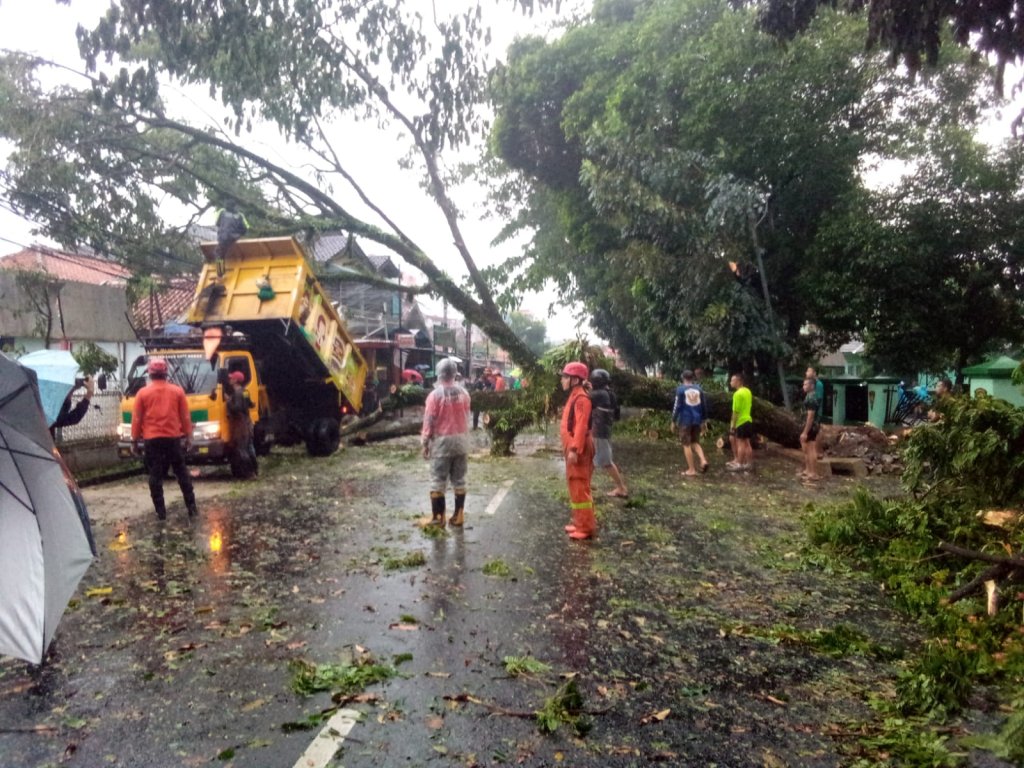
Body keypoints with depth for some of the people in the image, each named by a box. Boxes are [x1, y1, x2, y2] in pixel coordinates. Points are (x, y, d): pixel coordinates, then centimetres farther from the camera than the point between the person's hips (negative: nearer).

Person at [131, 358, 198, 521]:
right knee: (182, 473, 9)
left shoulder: (143, 393, 0)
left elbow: (136, 419, 2)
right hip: (174, 438, 1)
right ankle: (191, 507, 7)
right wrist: (188, 436, 12)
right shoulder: (177, 391, 3)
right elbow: (185, 416, 5)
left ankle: (160, 511, 6)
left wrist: (134, 440, 10)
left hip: (152, 440, -1)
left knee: (155, 476, 5)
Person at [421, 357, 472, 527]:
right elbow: (466, 418, 9)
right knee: (459, 480, 11)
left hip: (442, 441, -4)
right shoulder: (464, 393, 1)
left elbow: (429, 422, -10)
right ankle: (458, 515, 15)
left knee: (438, 481, 3)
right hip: (461, 440, 5)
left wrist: (425, 443, -1)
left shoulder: (435, 395, -12)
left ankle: (438, 517, 7)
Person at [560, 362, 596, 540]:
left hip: (578, 449, -11)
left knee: (579, 487, -7)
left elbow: (581, 426, -24)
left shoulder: (581, 398, -16)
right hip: (573, 447, 11)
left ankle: (586, 527, -1)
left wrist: (574, 449, -28)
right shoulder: (575, 396, 15)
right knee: (575, 486, 16)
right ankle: (580, 522, 25)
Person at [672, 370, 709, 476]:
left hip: (685, 420, -4)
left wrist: (673, 421, -1)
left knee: (687, 444, 3)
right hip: (697, 420, 4)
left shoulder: (681, 389, -7)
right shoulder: (699, 389, 6)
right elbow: (704, 405, 10)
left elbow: (677, 406, -9)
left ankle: (691, 470, 4)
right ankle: (703, 460, -5)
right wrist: (703, 420, 20)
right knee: (695, 442, 18)